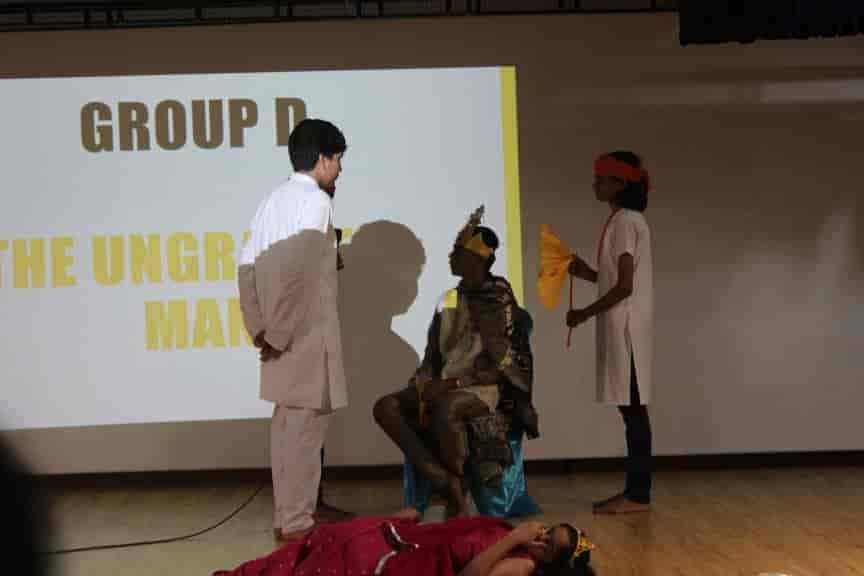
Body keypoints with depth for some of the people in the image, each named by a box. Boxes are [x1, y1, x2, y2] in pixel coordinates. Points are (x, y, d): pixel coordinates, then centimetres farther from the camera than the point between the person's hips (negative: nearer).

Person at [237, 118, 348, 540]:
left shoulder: (274, 199, 13)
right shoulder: (316, 200, -11)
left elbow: (248, 265, 11)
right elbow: (296, 269, -23)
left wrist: (261, 327, 10)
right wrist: (278, 334, -17)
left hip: (283, 337, 8)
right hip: (306, 335, -8)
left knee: (287, 421, 13)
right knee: (305, 424, -3)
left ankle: (288, 514, 21)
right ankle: (297, 521, 2)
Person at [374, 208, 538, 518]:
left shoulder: (497, 301, -6)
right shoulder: (448, 300, 14)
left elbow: (504, 366, -13)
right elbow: (432, 356, 15)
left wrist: (453, 382, -19)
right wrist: (424, 384, -7)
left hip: (484, 388, -7)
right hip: (444, 388, 7)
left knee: (446, 408, -40)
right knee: (386, 407, -17)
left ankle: (459, 491, -19)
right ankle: (445, 484, -24)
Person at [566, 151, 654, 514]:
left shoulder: (626, 221, -13)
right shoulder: (625, 220, 17)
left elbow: (625, 286, -18)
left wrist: (585, 314, -10)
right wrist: (587, 273, 10)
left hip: (626, 328, -10)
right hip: (621, 328, 10)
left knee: (633, 409, -7)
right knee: (631, 409, 9)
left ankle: (638, 495, -4)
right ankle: (635, 490, 13)